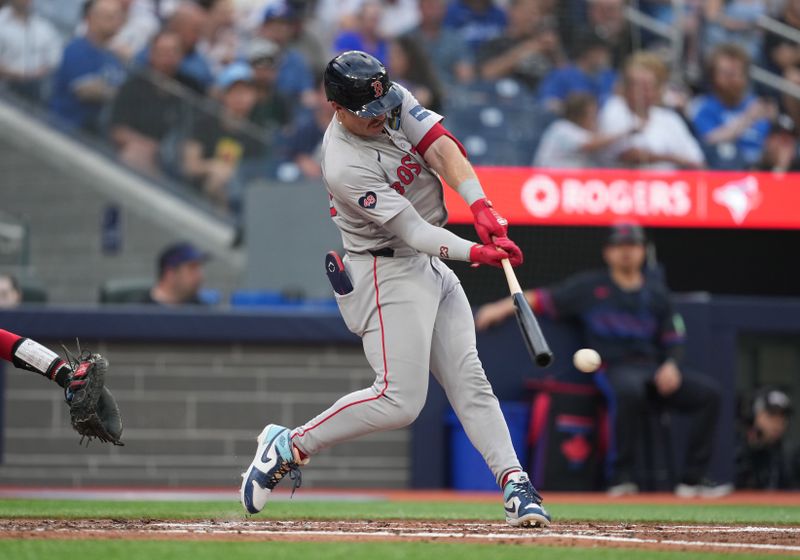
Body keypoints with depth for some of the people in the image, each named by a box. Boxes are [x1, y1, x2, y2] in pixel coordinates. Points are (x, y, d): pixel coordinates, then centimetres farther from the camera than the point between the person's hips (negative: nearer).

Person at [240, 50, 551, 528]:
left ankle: (516, 483, 0)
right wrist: (476, 253, -34)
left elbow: (443, 149, -12)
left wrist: (482, 208, -27)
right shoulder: (346, 166, -25)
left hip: (431, 267, 8)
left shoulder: (395, 100, -3)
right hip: (388, 273, -8)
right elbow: (412, 232, -26)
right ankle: (290, 447, -3)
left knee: (469, 382, 3)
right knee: (399, 399, -14)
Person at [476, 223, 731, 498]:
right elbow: (544, 299, 2)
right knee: (629, 391, -40)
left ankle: (693, 478, -13)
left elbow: (673, 339, 16)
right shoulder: (591, 286, 7)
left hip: (657, 366, 5)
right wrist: (503, 308, -12)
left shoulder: (655, 289, 16)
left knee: (708, 392, -16)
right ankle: (621, 477, -29)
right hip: (615, 369, -5)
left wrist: (671, 365, -5)